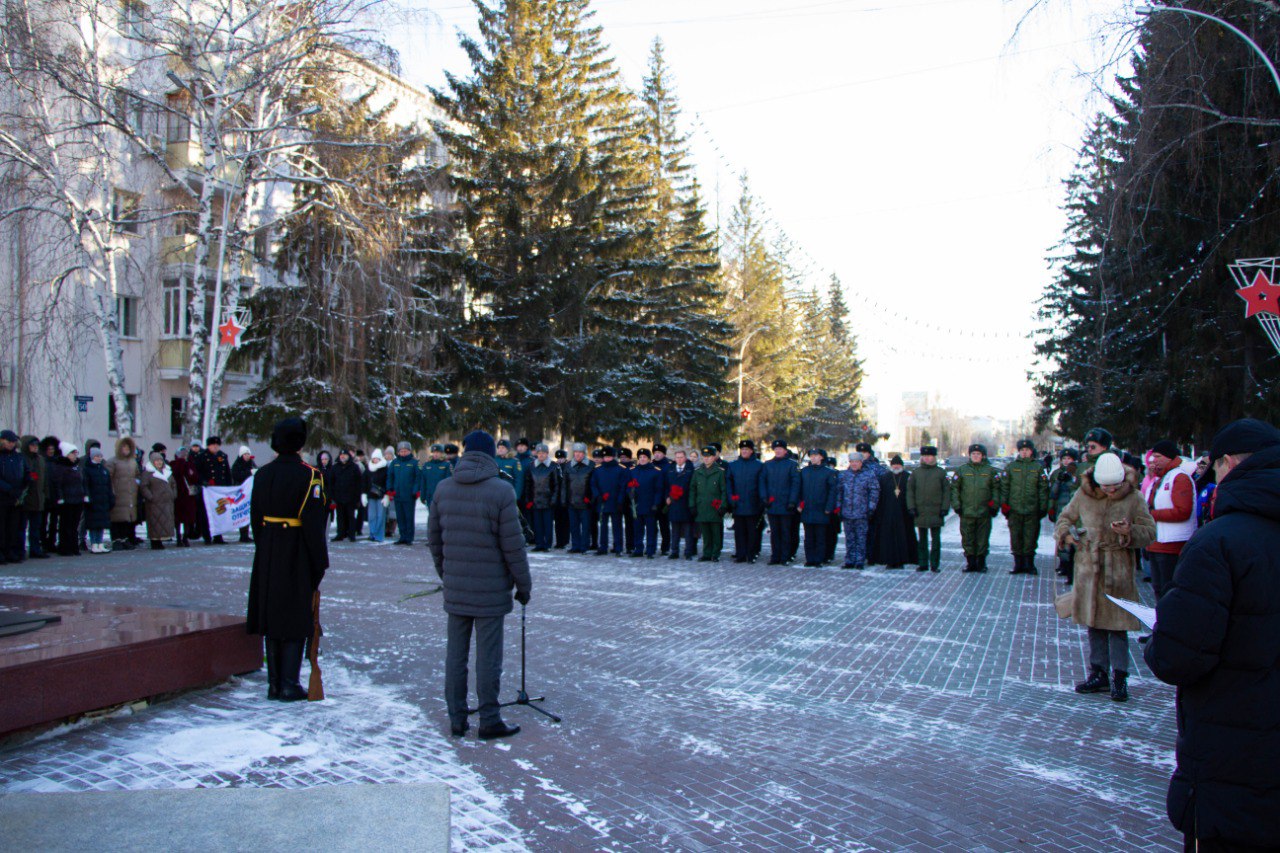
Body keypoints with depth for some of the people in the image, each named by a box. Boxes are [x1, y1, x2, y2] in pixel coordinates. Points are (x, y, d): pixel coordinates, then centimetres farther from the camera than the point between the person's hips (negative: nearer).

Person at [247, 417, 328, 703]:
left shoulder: (262, 474, 7)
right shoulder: (308, 475, -13)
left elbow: (255, 518, 10)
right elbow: (314, 524, -15)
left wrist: (263, 550, 17)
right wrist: (319, 567, -9)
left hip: (267, 558, 6)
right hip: (297, 558, -6)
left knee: (272, 621, 13)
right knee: (296, 622, 2)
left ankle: (274, 684, 19)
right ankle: (289, 685, 3)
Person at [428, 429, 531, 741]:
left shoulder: (443, 489, 2)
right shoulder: (500, 491, -14)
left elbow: (434, 538, 9)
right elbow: (513, 545, -12)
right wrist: (524, 585, 0)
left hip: (455, 588, 5)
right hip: (490, 590, -4)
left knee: (455, 652, 13)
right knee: (488, 656, 4)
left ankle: (456, 720, 21)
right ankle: (489, 721, 13)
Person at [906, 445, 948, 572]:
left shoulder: (941, 472, 3)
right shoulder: (916, 472, 8)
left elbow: (947, 491, 2)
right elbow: (910, 490, 8)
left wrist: (945, 508, -5)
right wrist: (911, 507, -1)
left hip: (936, 512, -2)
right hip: (920, 512, 2)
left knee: (935, 539, 2)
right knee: (922, 539, 8)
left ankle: (935, 564, 8)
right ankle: (923, 564, 14)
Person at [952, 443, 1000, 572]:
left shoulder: (991, 471, 6)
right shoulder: (962, 470, 6)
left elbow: (996, 489, 9)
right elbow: (954, 488, 7)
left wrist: (994, 505, 1)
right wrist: (956, 504, -1)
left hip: (984, 512, 0)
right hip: (966, 512, 0)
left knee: (983, 539, 4)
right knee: (968, 539, 4)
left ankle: (981, 563, 14)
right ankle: (970, 563, 13)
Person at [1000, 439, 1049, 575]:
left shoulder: (1038, 467, 5)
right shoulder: (1010, 467, 8)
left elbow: (1043, 488, 5)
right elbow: (1004, 487, 8)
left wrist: (1043, 507, 0)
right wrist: (1004, 504, 1)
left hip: (1032, 509, -1)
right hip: (1014, 509, 1)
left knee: (1030, 538, 1)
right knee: (1016, 537, 4)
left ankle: (1029, 563, 12)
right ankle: (1018, 563, 13)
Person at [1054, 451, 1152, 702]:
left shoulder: (1133, 498, -6)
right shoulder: (1083, 494, 0)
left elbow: (1150, 532, -2)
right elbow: (1065, 517, 15)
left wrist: (1130, 532, -21)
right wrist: (1066, 532, -6)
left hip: (1118, 571, -3)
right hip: (1088, 568, 3)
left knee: (1117, 624, -1)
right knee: (1094, 624, 11)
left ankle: (1119, 677, 10)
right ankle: (1098, 674, 22)